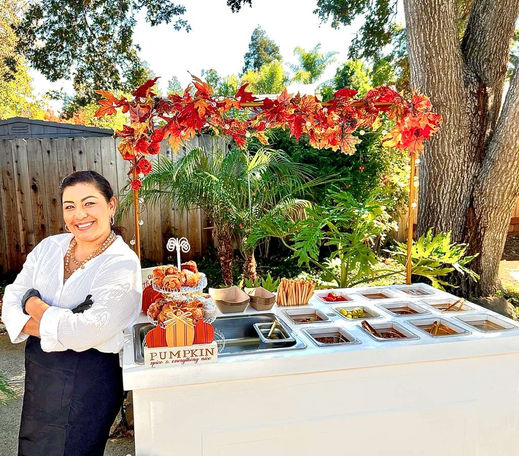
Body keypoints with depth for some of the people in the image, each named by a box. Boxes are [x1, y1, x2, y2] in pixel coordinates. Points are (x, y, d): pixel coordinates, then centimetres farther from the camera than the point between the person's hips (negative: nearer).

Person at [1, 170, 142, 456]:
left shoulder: (123, 265, -19)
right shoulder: (49, 247, 0)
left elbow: (86, 333, -27)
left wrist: (34, 305, -12)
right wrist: (55, 328, -19)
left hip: (87, 379, -6)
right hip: (37, 372, 6)